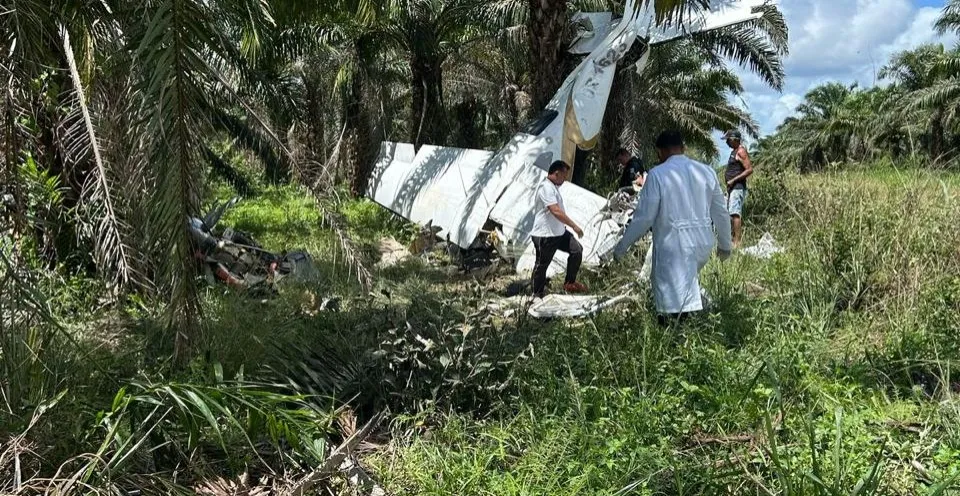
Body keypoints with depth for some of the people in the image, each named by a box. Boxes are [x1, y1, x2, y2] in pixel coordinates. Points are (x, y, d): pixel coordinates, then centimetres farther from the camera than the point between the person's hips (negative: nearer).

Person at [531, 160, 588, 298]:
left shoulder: (554, 187, 12)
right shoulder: (546, 188, -21)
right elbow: (556, 211, -29)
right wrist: (574, 226, -26)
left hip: (559, 232, 10)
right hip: (545, 235, -10)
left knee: (577, 249, 6)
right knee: (542, 265, 2)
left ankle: (570, 283, 17)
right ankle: (538, 295, 16)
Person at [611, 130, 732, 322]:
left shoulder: (657, 174, -9)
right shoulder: (707, 171, 6)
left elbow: (644, 217, -10)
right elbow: (720, 213, 11)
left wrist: (622, 247, 0)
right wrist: (725, 244, 24)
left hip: (673, 245, -5)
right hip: (703, 243, 6)